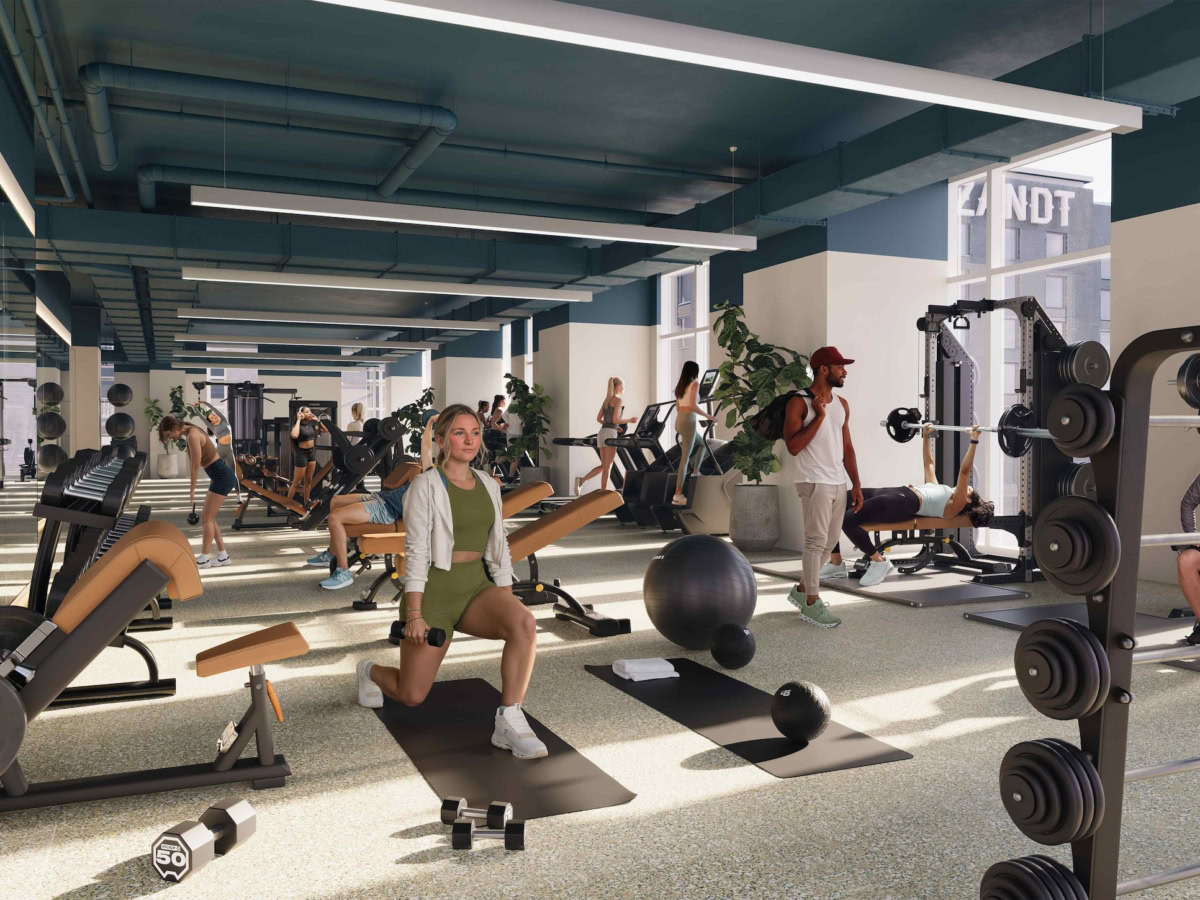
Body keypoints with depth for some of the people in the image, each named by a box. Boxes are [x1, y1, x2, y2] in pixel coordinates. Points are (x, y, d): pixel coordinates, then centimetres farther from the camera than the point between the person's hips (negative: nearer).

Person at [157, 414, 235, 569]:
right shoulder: (191, 432, 12)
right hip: (221, 476, 10)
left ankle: (203, 559, 2)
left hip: (222, 477, -10)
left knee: (207, 518, -4)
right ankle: (223, 555, 15)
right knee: (207, 517, 12)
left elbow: (195, 466, -13)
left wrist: (192, 490, -5)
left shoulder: (192, 436, -17)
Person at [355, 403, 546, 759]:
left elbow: (498, 546, 11)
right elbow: (415, 552, -12)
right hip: (436, 589, -4)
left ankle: (509, 722, -21)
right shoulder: (426, 485, -8)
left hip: (477, 586, 4)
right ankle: (371, 672, 40)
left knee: (524, 623, -29)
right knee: (411, 696, 5)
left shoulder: (489, 485, 8)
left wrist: (506, 603, 6)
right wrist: (413, 614, -16)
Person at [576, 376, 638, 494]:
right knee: (607, 466, -3)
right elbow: (615, 420, -14)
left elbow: (599, 418, 18)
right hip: (610, 433, -8)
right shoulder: (618, 400, -6)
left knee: (603, 466, 11)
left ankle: (582, 480, -5)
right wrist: (630, 420, -2)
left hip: (602, 432, 8)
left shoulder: (607, 400, 18)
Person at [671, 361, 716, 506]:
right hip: (688, 421, -9)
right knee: (685, 458, -7)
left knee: (703, 443, 29)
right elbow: (692, 406, -19)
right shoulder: (694, 384, -8)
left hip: (679, 420, 9)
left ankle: (696, 472, 26)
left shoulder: (680, 386, 16)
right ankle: (678, 494, -8)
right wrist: (707, 416, -10)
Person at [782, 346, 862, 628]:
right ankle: (811, 604, 6)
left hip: (838, 482, 8)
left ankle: (802, 590, 29)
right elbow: (793, 447, -19)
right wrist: (819, 417, -19)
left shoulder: (842, 405, 12)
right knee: (816, 541, -4)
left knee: (831, 541, 14)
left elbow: (847, 446, 15)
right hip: (814, 482, -8)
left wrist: (856, 484, 12)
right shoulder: (799, 403, -11)